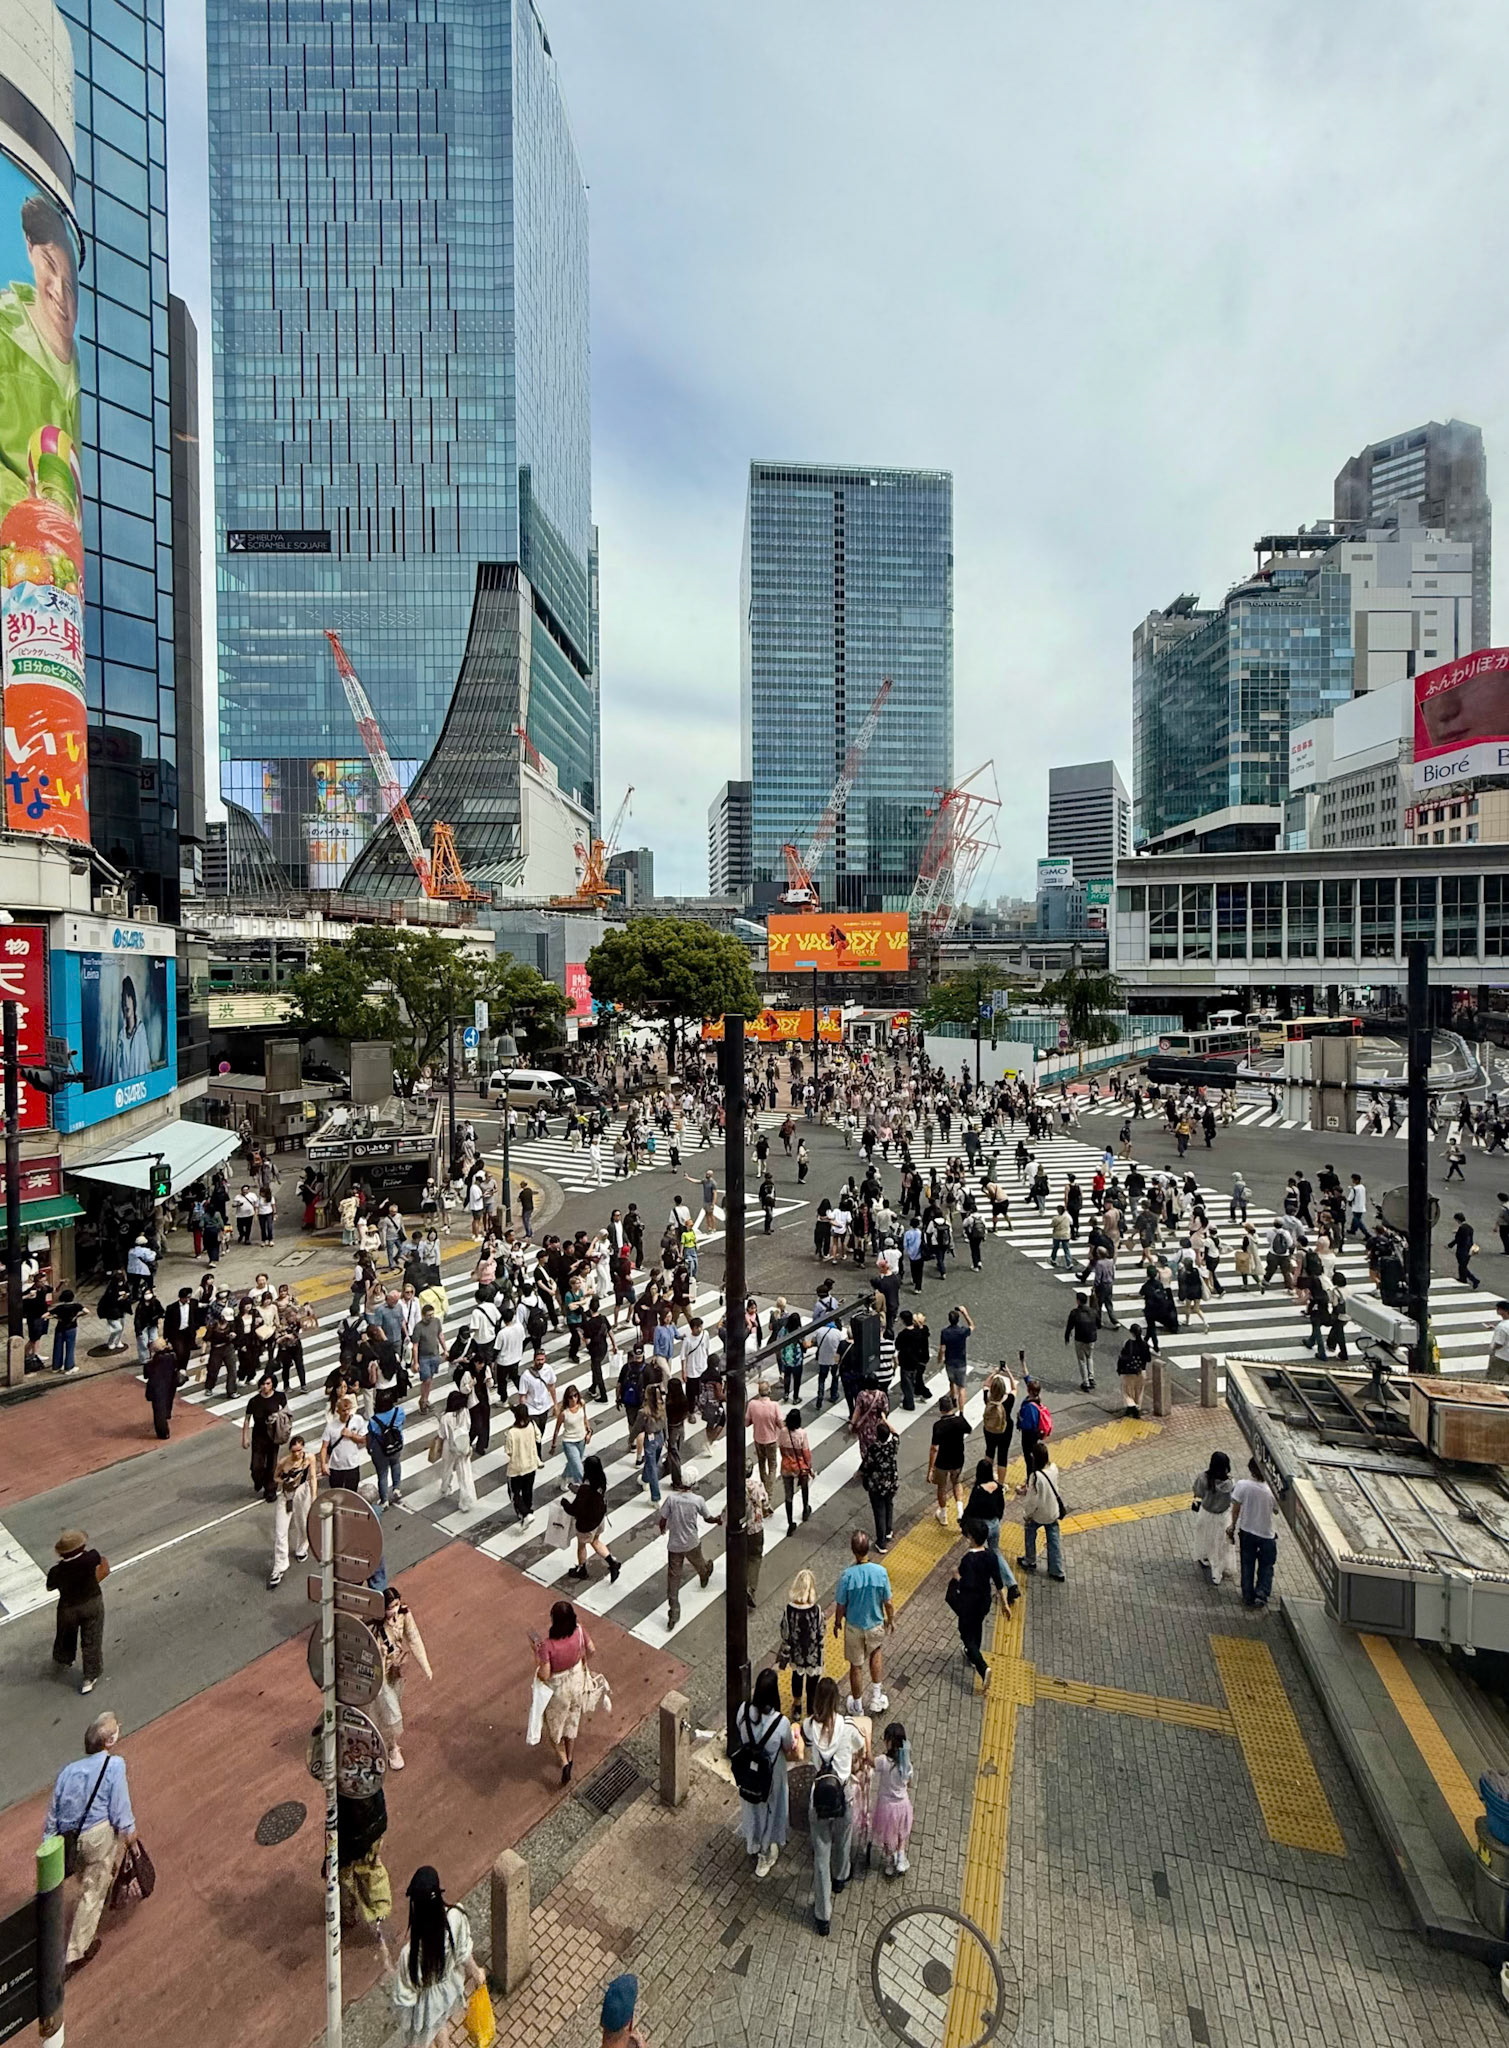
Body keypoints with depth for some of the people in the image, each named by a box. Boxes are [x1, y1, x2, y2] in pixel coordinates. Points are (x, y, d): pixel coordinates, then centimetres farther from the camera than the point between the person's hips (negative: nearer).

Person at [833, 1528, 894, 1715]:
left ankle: (857, 1706, 39)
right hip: (875, 1625, 1)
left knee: (856, 1666, 21)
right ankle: (876, 1697, 35)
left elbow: (841, 1605, -14)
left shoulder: (847, 1575, -28)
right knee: (877, 1652, 31)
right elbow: (888, 1603, -12)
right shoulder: (881, 1572, -26)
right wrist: (891, 1620, 9)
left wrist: (837, 1622, 6)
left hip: (854, 1626, -1)